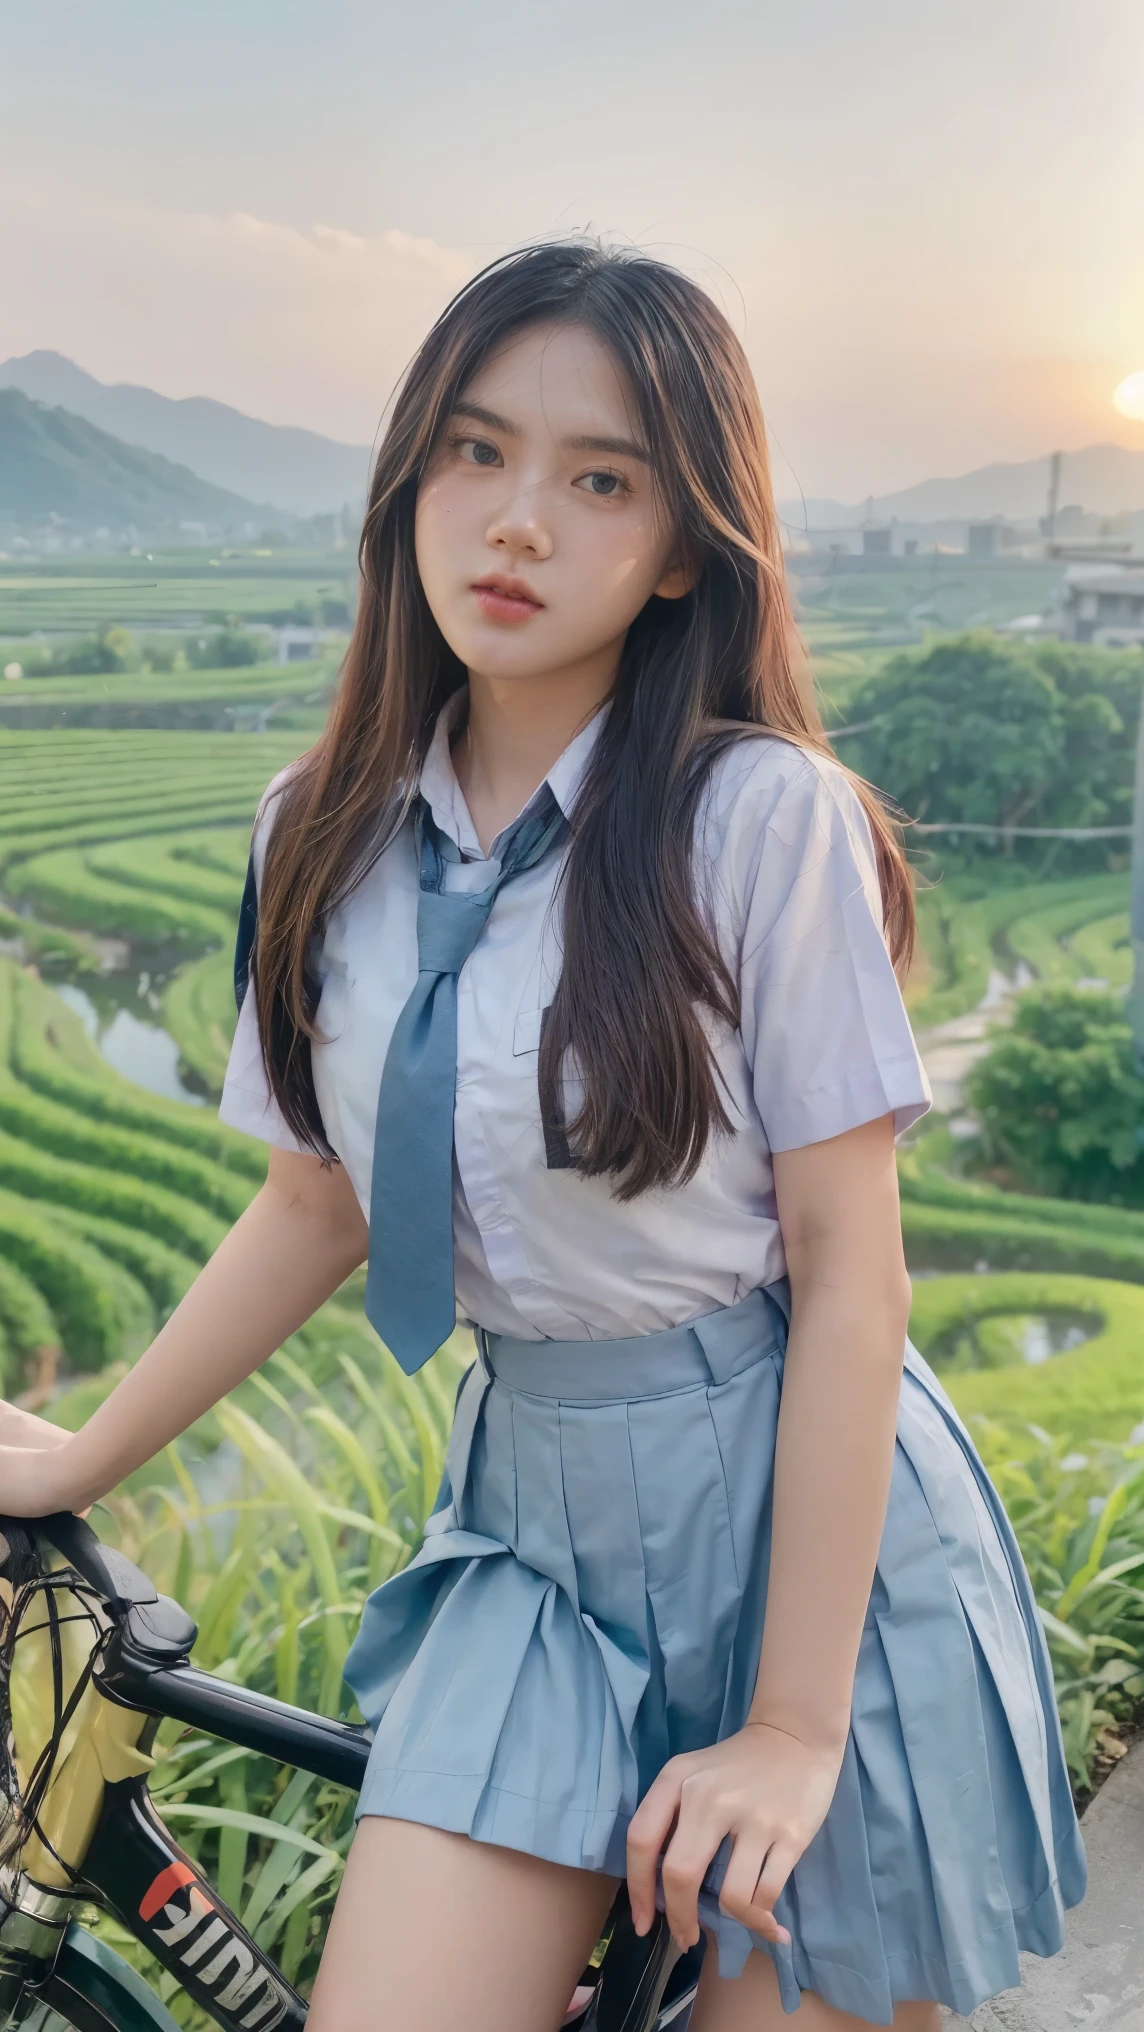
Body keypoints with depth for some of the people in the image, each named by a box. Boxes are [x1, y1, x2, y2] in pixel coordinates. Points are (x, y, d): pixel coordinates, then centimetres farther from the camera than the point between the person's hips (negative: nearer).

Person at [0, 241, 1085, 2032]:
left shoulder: (767, 820, -15)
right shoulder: (329, 832, 0)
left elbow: (849, 1269, -13)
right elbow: (315, 1209, 9)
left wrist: (794, 1725, -14)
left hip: (800, 1514, -3)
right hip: (534, 1520, 4)